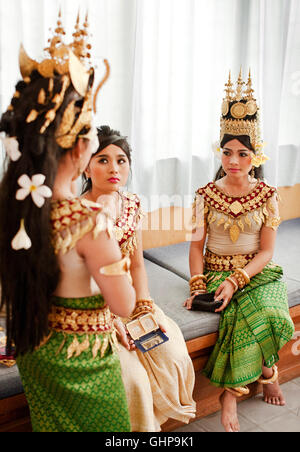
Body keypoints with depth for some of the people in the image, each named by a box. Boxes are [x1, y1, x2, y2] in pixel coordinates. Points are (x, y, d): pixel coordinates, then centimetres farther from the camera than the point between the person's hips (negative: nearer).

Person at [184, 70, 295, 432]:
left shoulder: (267, 196, 0)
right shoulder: (206, 195, 1)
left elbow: (266, 251, -4)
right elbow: (197, 244, 1)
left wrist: (236, 280, -19)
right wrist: (197, 285, -14)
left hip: (257, 272, 1)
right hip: (215, 271, 0)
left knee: (262, 310, -28)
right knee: (248, 312, -29)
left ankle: (232, 389, -8)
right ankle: (267, 373, -5)